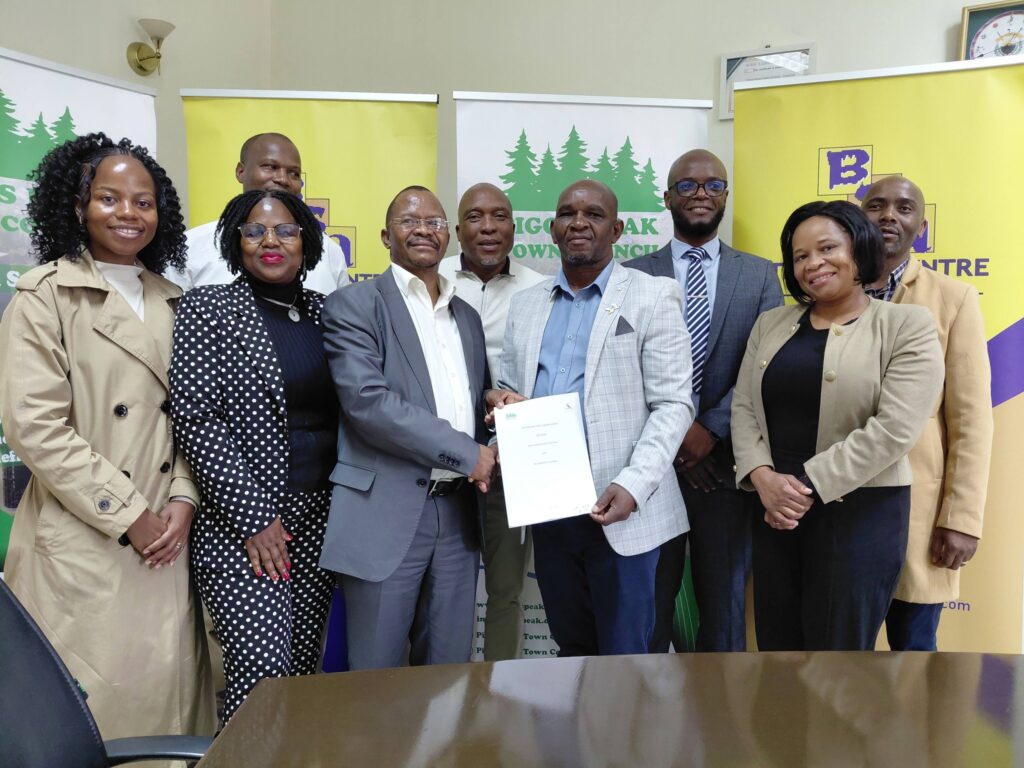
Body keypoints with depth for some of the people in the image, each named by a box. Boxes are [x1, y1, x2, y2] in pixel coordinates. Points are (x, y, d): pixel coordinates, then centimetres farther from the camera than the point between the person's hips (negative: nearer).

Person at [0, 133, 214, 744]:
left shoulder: (171, 302, 11)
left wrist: (183, 499, -4)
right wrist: (129, 518, -12)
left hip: (166, 538, 5)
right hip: (83, 543, -4)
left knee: (169, 687, 8)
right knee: (95, 701, 3)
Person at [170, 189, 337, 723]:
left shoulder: (324, 310, 11)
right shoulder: (208, 309, -3)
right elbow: (194, 419, -11)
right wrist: (253, 519, -15)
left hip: (316, 519, 5)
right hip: (241, 524, -5)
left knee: (303, 669, 10)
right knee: (264, 673, -9)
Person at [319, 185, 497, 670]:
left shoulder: (467, 317, 17)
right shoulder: (354, 306, -3)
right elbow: (367, 401, -16)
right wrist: (465, 453, -14)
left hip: (457, 515, 6)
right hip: (386, 513, -5)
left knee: (450, 677, 14)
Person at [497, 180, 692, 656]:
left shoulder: (654, 296, -3)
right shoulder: (526, 303, 12)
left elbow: (673, 404, -8)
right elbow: (509, 391, 17)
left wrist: (633, 485, -19)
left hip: (620, 509, -4)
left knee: (624, 657, 5)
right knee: (570, 649, 18)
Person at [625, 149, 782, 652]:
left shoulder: (761, 276, 6)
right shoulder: (634, 276, 4)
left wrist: (711, 429, -13)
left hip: (726, 463, 1)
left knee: (724, 610, 12)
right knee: (648, 608, 10)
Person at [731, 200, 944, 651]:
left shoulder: (907, 325, -5)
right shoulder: (770, 325, 11)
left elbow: (894, 428, -15)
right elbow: (743, 409, 5)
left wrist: (809, 486, -16)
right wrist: (763, 478, -12)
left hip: (860, 512, -4)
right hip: (774, 510, 5)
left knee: (838, 647, 7)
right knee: (775, 645, 13)